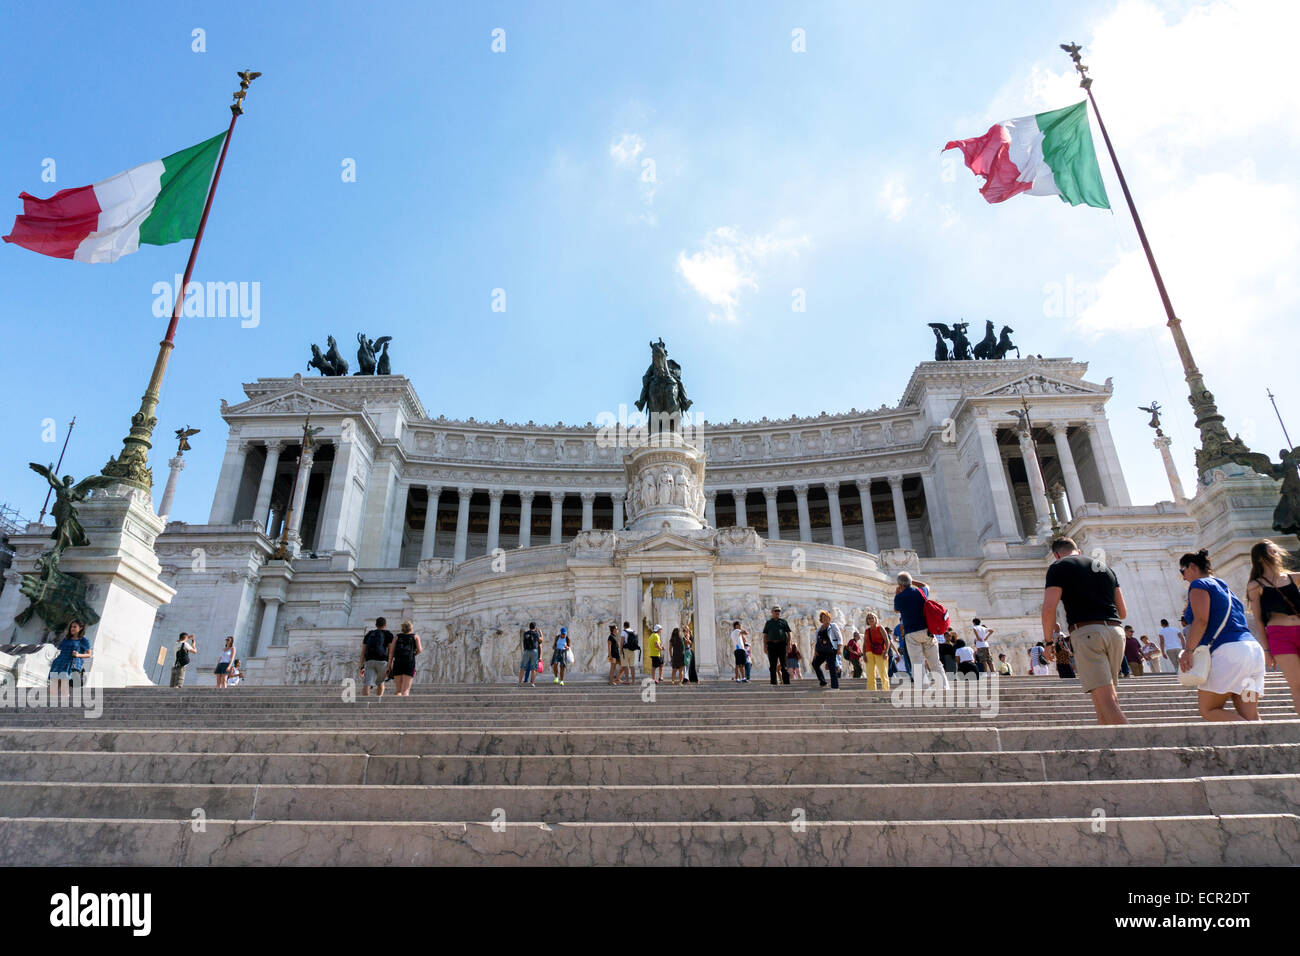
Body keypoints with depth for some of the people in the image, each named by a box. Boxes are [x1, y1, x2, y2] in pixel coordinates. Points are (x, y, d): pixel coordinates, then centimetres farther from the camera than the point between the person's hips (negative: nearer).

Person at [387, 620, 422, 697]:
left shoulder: (397, 636, 16)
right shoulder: (415, 636, 13)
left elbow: (391, 652, 5)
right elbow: (419, 650, 0)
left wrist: (389, 666, 3)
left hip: (397, 664, 2)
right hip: (410, 663, -2)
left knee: (398, 690, 13)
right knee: (405, 691, -7)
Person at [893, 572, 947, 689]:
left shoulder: (900, 597, -5)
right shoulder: (921, 592, 7)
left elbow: (896, 609, 18)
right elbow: (926, 585, 33)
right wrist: (912, 581, 36)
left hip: (912, 634, -4)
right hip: (928, 631, 4)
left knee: (918, 665, -5)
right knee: (935, 663, 9)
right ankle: (945, 687, 5)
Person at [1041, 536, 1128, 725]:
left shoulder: (1059, 567, 4)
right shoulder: (1105, 568, 23)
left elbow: (1049, 609, -7)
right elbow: (1122, 612, 21)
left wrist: (1048, 641, 4)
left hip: (1086, 632, -6)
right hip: (1115, 630, 7)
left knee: (1106, 700, -11)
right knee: (1109, 698, 13)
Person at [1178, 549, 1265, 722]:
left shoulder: (1199, 585, 1)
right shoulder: (1226, 588, 28)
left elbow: (1201, 620, -13)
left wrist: (1189, 651, -17)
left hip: (1229, 651, -9)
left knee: (1207, 709, -5)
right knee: (1249, 717, 3)